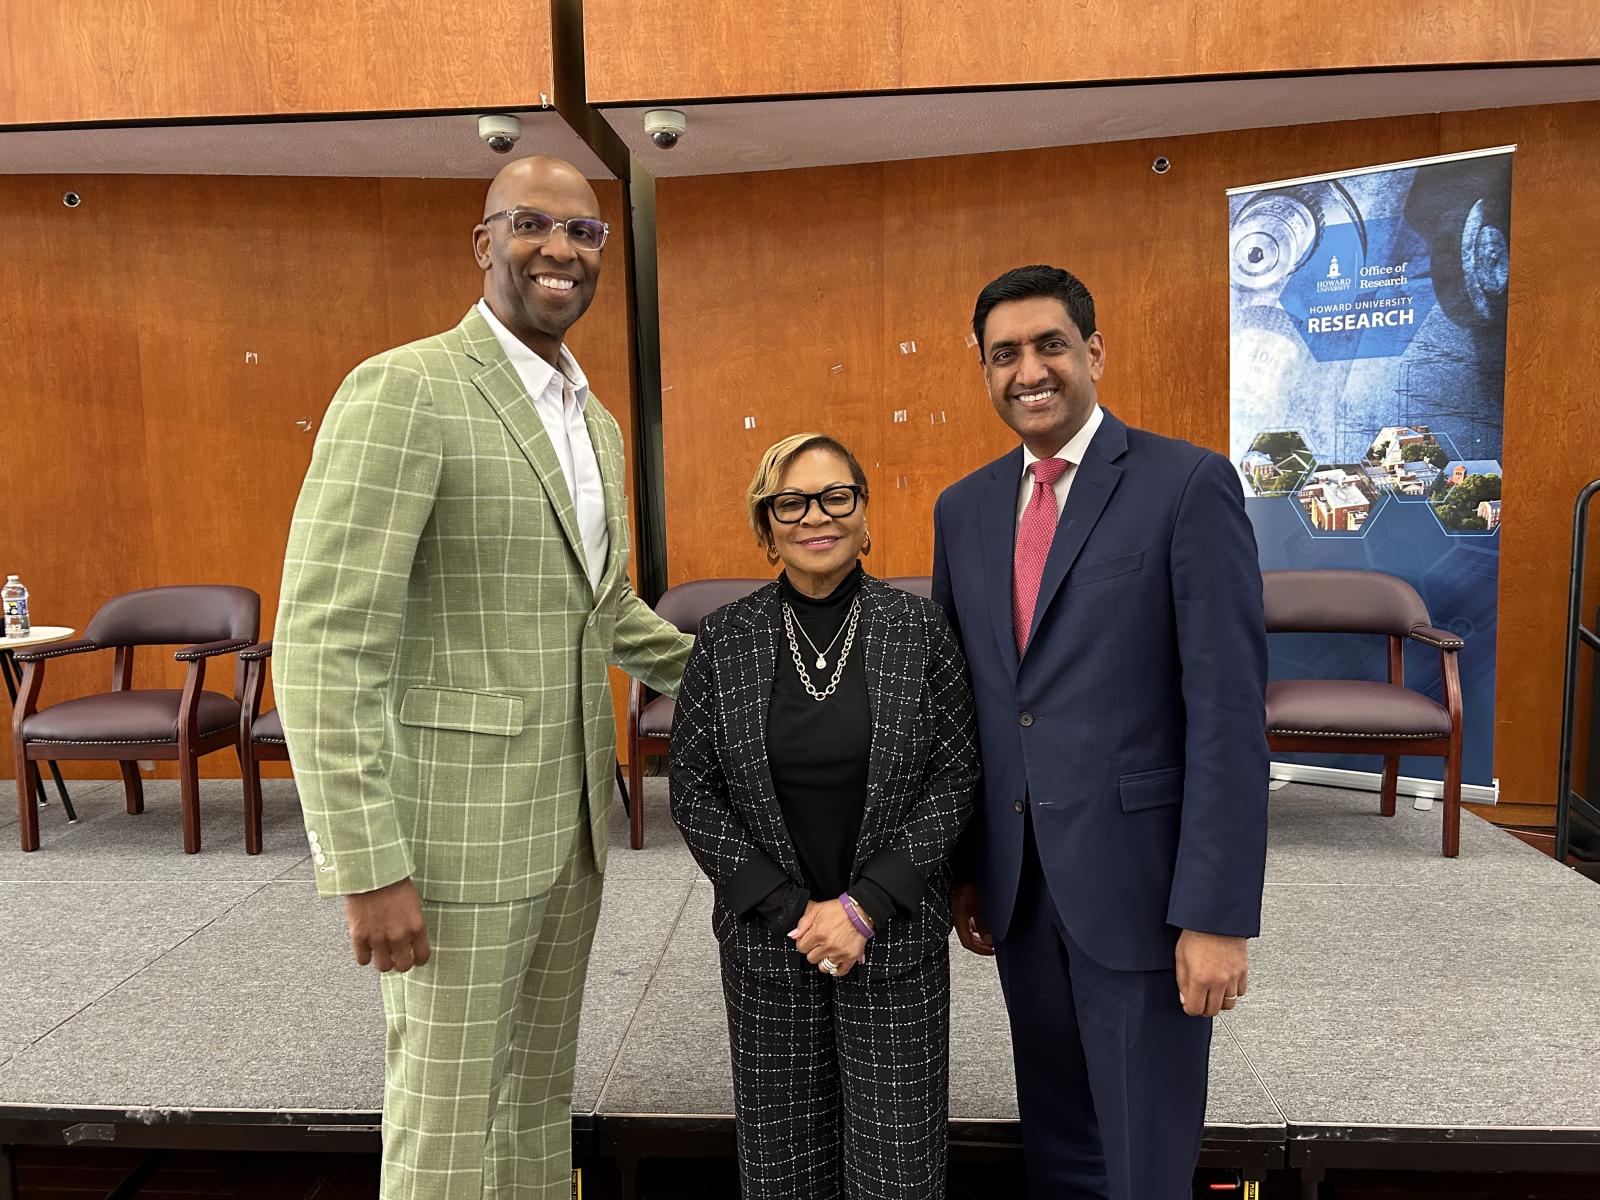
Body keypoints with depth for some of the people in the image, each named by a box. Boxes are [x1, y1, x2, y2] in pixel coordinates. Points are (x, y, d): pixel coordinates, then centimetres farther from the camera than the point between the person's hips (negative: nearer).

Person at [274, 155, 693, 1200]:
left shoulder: (597, 427, 12)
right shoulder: (402, 390, -14)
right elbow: (324, 642, -20)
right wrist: (369, 871, -22)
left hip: (568, 817, 8)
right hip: (452, 825, -7)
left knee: (540, 1091, 21)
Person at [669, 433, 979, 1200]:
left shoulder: (919, 630, -6)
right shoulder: (725, 640, -4)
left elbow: (954, 778, -5)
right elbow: (693, 792, -3)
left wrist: (865, 905, -13)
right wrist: (790, 910, -10)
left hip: (896, 938, -1)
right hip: (767, 940, 1)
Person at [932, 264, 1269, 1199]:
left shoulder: (1190, 484, -9)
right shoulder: (964, 508, 8)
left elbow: (1230, 712, -13)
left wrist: (1220, 913, -16)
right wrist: (963, 869, 10)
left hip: (1140, 879, -5)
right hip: (1018, 883, 5)